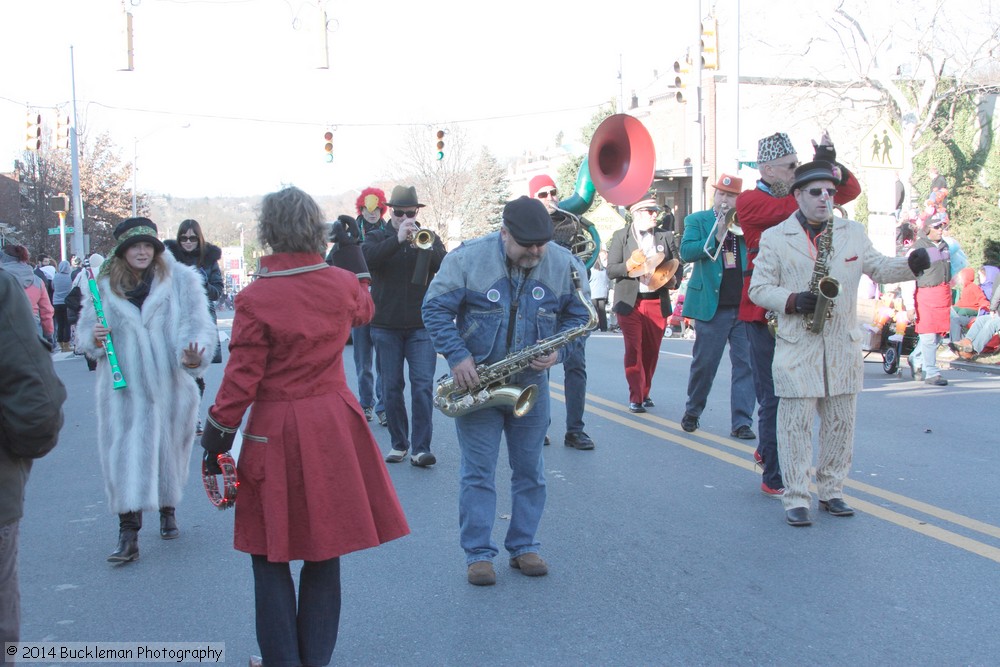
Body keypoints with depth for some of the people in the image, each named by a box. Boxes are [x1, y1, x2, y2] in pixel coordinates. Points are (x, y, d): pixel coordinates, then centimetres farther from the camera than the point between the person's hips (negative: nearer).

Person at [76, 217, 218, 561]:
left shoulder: (180, 280, -6)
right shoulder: (103, 285, 2)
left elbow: (197, 326, -14)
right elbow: (84, 329, 9)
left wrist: (192, 357, -34)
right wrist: (93, 338, -16)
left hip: (170, 386, 0)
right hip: (122, 388, 1)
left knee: (169, 450, 15)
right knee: (125, 456, -5)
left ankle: (167, 510, 40)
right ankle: (128, 535, 1)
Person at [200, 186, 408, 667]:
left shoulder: (255, 298, -15)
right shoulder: (340, 283, -3)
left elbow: (242, 376, -13)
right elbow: (364, 309, 22)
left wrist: (217, 435, -2)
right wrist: (352, 253, 30)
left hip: (275, 431, -4)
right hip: (334, 427, 4)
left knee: (270, 555, 12)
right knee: (324, 551, 15)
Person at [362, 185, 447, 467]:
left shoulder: (429, 238, 9)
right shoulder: (377, 237, 7)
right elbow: (368, 258, -15)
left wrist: (425, 246, -26)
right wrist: (398, 239, -27)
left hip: (420, 326, 0)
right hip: (385, 325, 1)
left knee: (423, 385, -9)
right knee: (391, 387, 5)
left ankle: (420, 448, -6)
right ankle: (399, 443, 17)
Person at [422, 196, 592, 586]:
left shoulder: (564, 265, -6)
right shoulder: (468, 259, -13)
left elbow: (579, 316, 3)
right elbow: (435, 308, -9)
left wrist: (558, 350, -15)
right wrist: (457, 355, -19)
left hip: (531, 383, 3)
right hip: (475, 382, -2)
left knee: (530, 471, 10)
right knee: (477, 471, 1)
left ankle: (524, 547, 24)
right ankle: (478, 554, 11)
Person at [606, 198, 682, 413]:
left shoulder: (666, 236, 12)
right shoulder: (620, 236, 4)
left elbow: (677, 266, 13)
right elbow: (611, 270, -2)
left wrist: (673, 281, -8)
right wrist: (630, 265, -21)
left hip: (657, 303, 3)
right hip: (630, 303, -3)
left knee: (651, 351, 7)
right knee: (633, 350, -6)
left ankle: (645, 394, 22)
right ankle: (635, 398, -2)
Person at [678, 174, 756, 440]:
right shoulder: (697, 220, 5)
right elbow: (686, 252, -9)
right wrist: (717, 237, -16)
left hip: (746, 305, 2)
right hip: (712, 305, -2)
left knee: (746, 364, 1)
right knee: (704, 363, 6)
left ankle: (742, 422, 6)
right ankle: (692, 412, 25)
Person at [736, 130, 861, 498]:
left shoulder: (797, 195, 14)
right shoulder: (749, 200, -6)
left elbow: (850, 191, 12)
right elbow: (788, 210, -24)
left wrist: (832, 167, -8)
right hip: (766, 312, -7)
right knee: (775, 395, -2)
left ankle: (766, 451, 35)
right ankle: (773, 478, 8)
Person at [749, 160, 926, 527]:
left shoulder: (854, 232, 12)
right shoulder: (775, 238, 1)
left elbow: (878, 267, 14)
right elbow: (759, 289, 1)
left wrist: (911, 264, -6)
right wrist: (792, 301, -16)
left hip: (843, 347, 4)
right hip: (797, 348, -4)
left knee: (840, 422, 10)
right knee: (796, 423, -3)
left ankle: (832, 491, 24)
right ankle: (796, 499, 5)